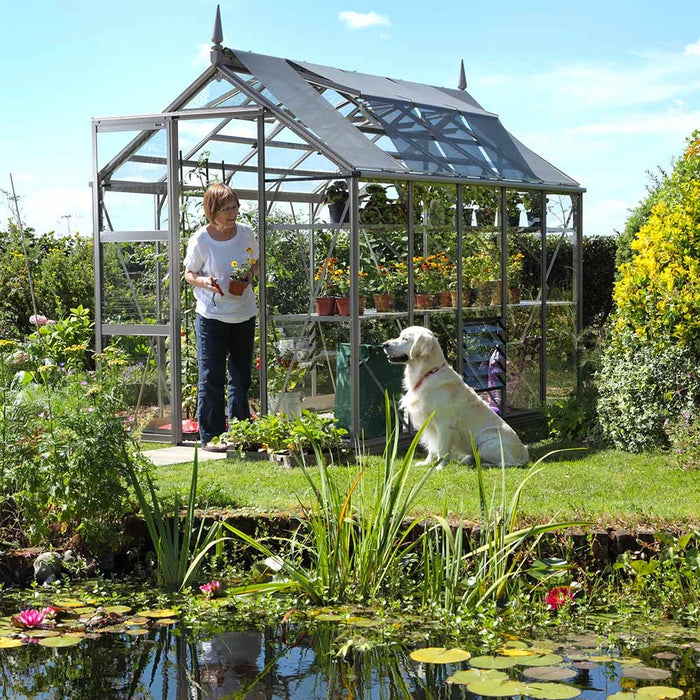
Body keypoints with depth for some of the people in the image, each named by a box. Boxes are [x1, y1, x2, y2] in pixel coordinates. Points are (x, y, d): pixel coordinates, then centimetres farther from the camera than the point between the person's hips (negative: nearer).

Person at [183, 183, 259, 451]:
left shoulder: (246, 233, -1)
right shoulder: (200, 240, -11)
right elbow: (189, 273, 0)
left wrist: (250, 274, -7)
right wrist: (203, 282, -21)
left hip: (244, 314, 4)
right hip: (211, 316, -4)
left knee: (241, 377, 13)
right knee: (212, 378, -5)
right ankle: (210, 436, 3)